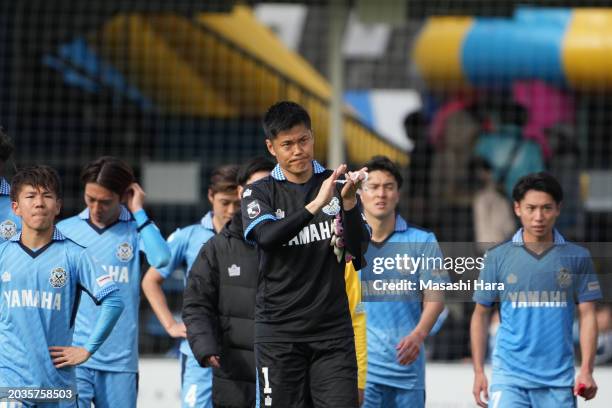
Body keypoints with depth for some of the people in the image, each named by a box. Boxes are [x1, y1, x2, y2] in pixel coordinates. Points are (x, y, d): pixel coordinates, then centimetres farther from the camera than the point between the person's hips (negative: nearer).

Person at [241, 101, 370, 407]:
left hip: (333, 328, 1)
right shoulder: (259, 193, 3)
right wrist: (315, 205, -30)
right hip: (279, 331, -1)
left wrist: (348, 202, -19)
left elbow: (359, 250, -2)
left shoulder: (337, 185, 8)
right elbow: (267, 237, -18)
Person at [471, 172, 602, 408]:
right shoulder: (498, 257, 4)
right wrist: (478, 371, 3)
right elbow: (481, 315, 9)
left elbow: (587, 315, 4)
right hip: (509, 377, -1)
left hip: (559, 380, 1)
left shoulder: (577, 258, 4)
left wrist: (586, 370, -6)